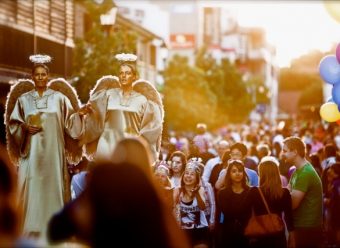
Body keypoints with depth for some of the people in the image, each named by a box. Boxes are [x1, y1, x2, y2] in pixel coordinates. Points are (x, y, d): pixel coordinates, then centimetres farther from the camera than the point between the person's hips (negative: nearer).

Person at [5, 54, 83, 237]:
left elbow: (70, 121, 5)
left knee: (54, 185, -1)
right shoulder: (23, 99, 9)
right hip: (32, 151, 0)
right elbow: (12, 123, 10)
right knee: (32, 188, -4)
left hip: (53, 151, 0)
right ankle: (32, 229, 0)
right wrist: (25, 127, -9)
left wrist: (80, 113, -14)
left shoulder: (59, 97, 7)